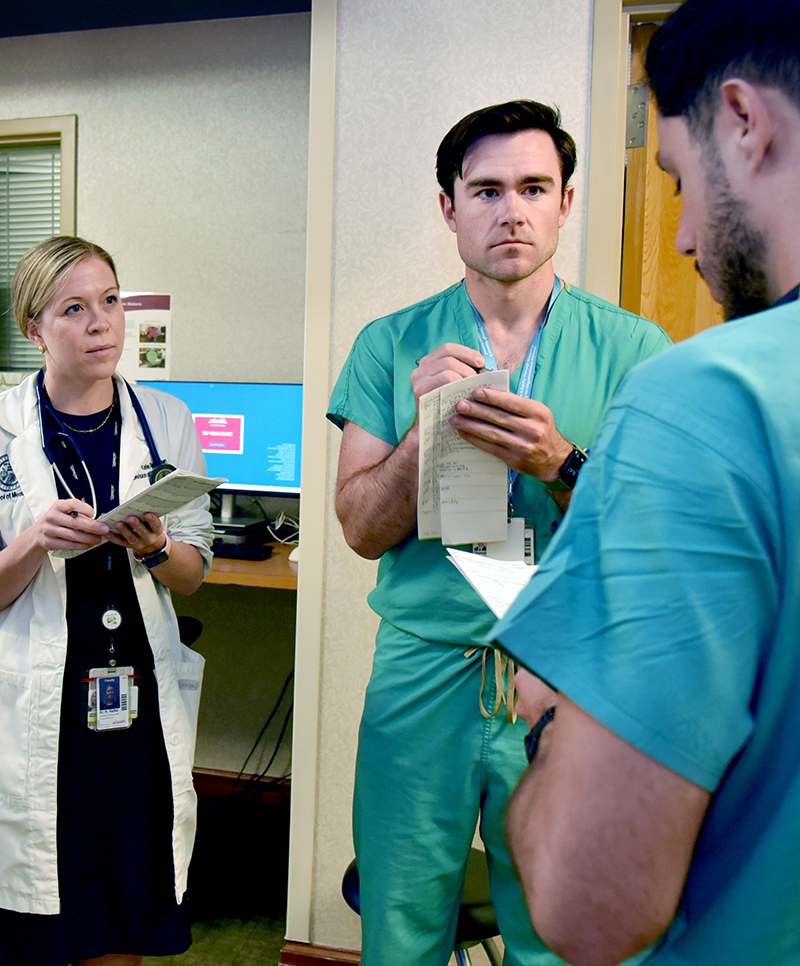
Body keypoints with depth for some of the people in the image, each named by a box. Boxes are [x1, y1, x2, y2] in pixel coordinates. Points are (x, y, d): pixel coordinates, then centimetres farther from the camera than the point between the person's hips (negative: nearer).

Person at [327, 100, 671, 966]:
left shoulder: (632, 349, 0)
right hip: (422, 672, 1)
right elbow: (363, 529, -2)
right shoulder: (393, 346, 2)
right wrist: (426, 430, -19)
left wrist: (562, 463, -23)